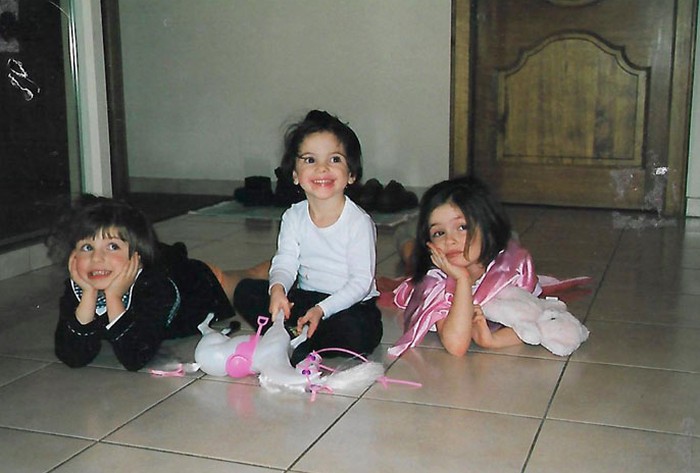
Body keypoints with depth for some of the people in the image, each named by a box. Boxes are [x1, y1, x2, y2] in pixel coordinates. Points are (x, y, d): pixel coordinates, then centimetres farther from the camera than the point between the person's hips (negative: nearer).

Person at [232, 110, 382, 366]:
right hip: (304, 297, 5)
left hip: (350, 303, -4)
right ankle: (295, 336, -20)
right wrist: (277, 289, -31)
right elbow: (285, 263, -7)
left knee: (356, 334, -36)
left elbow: (361, 281, -17)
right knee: (245, 291, -10)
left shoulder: (359, 222, -14)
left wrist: (322, 310, -28)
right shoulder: (293, 217, 0)